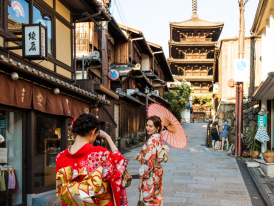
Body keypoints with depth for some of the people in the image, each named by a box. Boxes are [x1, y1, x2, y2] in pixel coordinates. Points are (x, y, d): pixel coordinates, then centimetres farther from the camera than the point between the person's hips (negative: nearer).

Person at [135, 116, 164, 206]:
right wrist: (140, 155, -1)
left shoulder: (151, 141, -22)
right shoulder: (158, 138, 5)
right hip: (158, 171, 9)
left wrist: (141, 180, -17)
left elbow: (148, 162, -23)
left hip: (151, 175, -9)